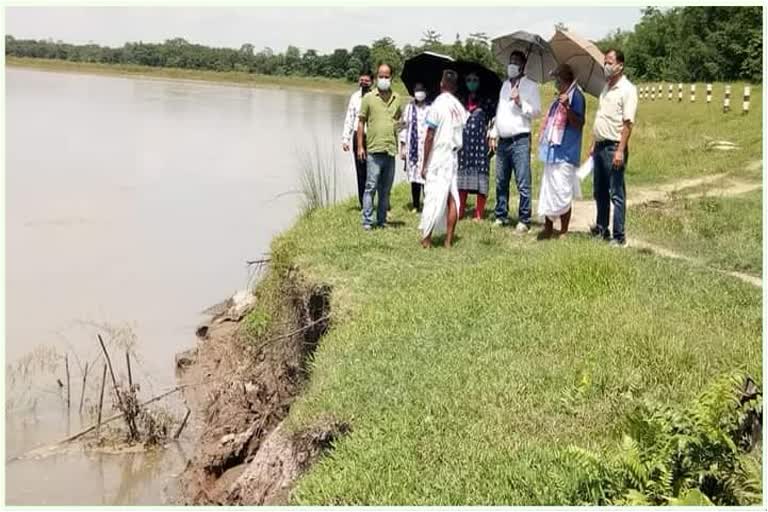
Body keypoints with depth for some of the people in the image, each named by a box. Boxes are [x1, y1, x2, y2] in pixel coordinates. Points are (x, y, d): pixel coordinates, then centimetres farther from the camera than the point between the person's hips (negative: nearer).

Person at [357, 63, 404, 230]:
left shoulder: (397, 98, 11)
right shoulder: (368, 98, 1)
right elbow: (361, 123, 2)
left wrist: (400, 123, 5)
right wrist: (360, 146, -3)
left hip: (391, 149, 4)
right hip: (374, 150, -4)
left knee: (386, 189, 9)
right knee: (371, 186, -6)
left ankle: (382, 220, 18)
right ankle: (367, 220, 0)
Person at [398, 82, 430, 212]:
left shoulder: (430, 109, 3)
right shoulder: (409, 108, 10)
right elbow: (404, 127, 11)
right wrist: (402, 147, 6)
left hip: (427, 147, -3)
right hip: (412, 147, 3)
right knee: (413, 177, 6)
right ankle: (416, 206, 14)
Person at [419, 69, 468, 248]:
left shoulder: (438, 105, -11)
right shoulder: (460, 107, 7)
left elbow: (429, 137, -11)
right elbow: (461, 132, 9)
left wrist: (424, 164, -8)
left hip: (437, 159, -5)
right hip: (454, 157, 5)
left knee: (433, 197, -3)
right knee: (452, 198, 5)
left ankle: (427, 238, 0)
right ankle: (449, 240, 6)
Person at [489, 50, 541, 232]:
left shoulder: (530, 86, 1)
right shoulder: (505, 85, 21)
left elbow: (536, 111, -4)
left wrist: (520, 103, -16)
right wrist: (494, 134, 17)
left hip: (520, 140, -6)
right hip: (502, 141, 6)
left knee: (523, 184, -7)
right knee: (501, 182, 9)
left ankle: (524, 221, -3)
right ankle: (501, 217, 18)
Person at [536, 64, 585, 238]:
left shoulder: (576, 96, -10)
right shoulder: (560, 97, 17)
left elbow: (579, 124, -21)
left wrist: (567, 107, -34)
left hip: (565, 154, -9)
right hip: (552, 152, 9)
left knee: (562, 194, -5)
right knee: (547, 191, 12)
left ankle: (564, 231, 3)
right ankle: (548, 227, 20)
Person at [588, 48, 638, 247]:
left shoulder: (627, 90, -11)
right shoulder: (606, 88, 15)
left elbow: (628, 123, -17)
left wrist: (620, 150, -22)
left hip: (614, 147, -8)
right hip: (600, 145, 8)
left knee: (616, 194, -5)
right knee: (600, 191, 16)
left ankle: (619, 236, -1)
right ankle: (601, 229, 27)